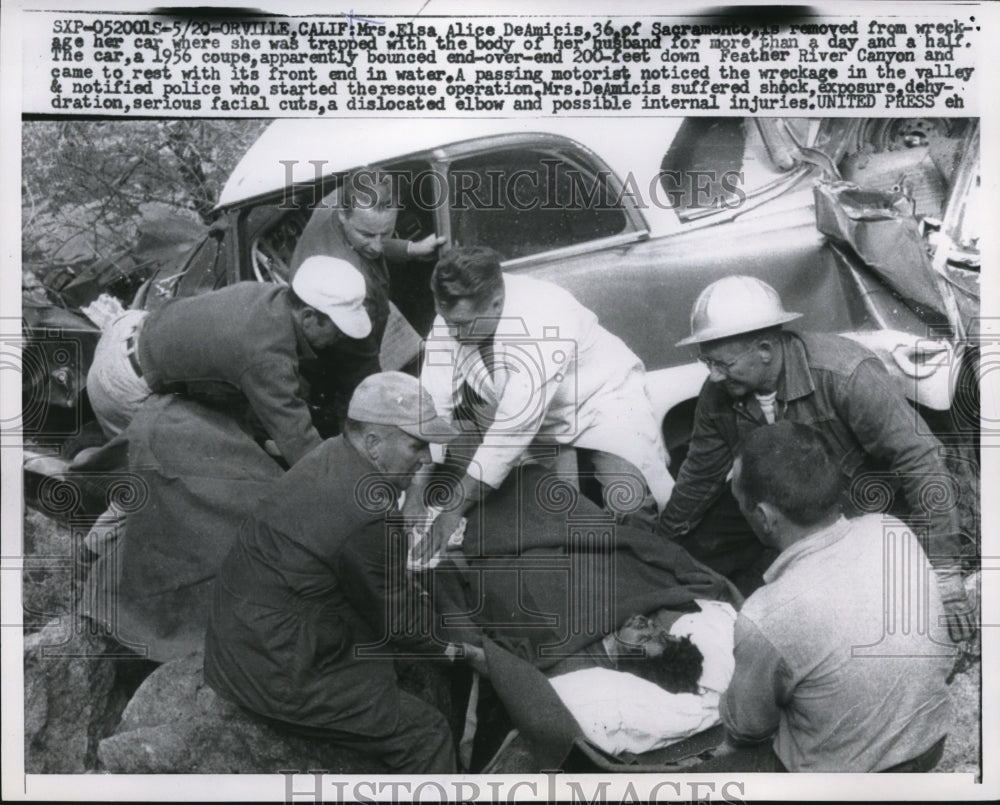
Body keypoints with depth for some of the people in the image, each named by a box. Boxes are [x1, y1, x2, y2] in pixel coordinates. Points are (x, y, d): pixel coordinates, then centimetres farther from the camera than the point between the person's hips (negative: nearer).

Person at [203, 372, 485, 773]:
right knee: (426, 735, -4)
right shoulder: (368, 518, -27)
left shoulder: (330, 456, 3)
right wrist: (455, 647, 6)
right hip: (274, 675, -10)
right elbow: (399, 623, -12)